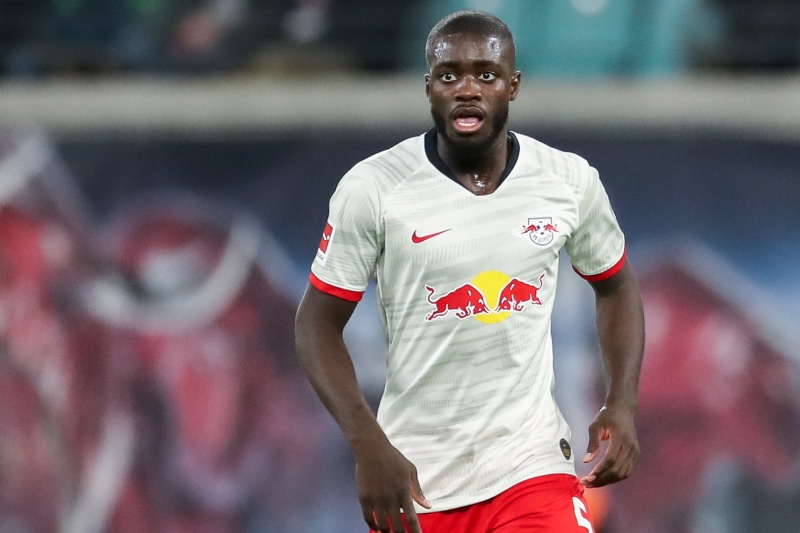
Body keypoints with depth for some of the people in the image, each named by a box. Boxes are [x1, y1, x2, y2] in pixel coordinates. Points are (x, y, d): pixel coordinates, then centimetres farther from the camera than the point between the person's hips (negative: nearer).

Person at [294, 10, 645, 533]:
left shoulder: (570, 181, -1)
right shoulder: (373, 188, -9)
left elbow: (616, 285, 16)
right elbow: (318, 322, -4)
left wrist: (622, 406, 1)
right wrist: (370, 448, -16)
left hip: (531, 464, 1)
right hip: (413, 475, -1)